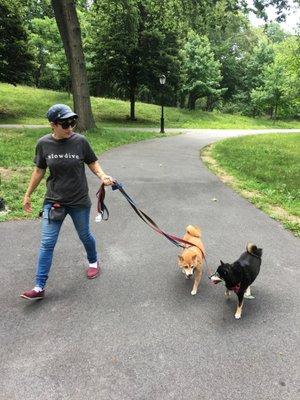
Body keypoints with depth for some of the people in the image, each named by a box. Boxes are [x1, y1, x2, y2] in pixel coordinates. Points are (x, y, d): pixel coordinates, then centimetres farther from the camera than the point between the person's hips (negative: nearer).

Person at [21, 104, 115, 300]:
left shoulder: (80, 141, -11)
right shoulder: (44, 143, -7)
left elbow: (92, 162, 1)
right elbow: (39, 171, 5)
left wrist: (103, 176, -18)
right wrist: (28, 194, 11)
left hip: (79, 201, -1)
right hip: (53, 201, 1)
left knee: (84, 235, 17)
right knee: (47, 243, 1)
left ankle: (93, 261, 46)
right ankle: (39, 287, 12)